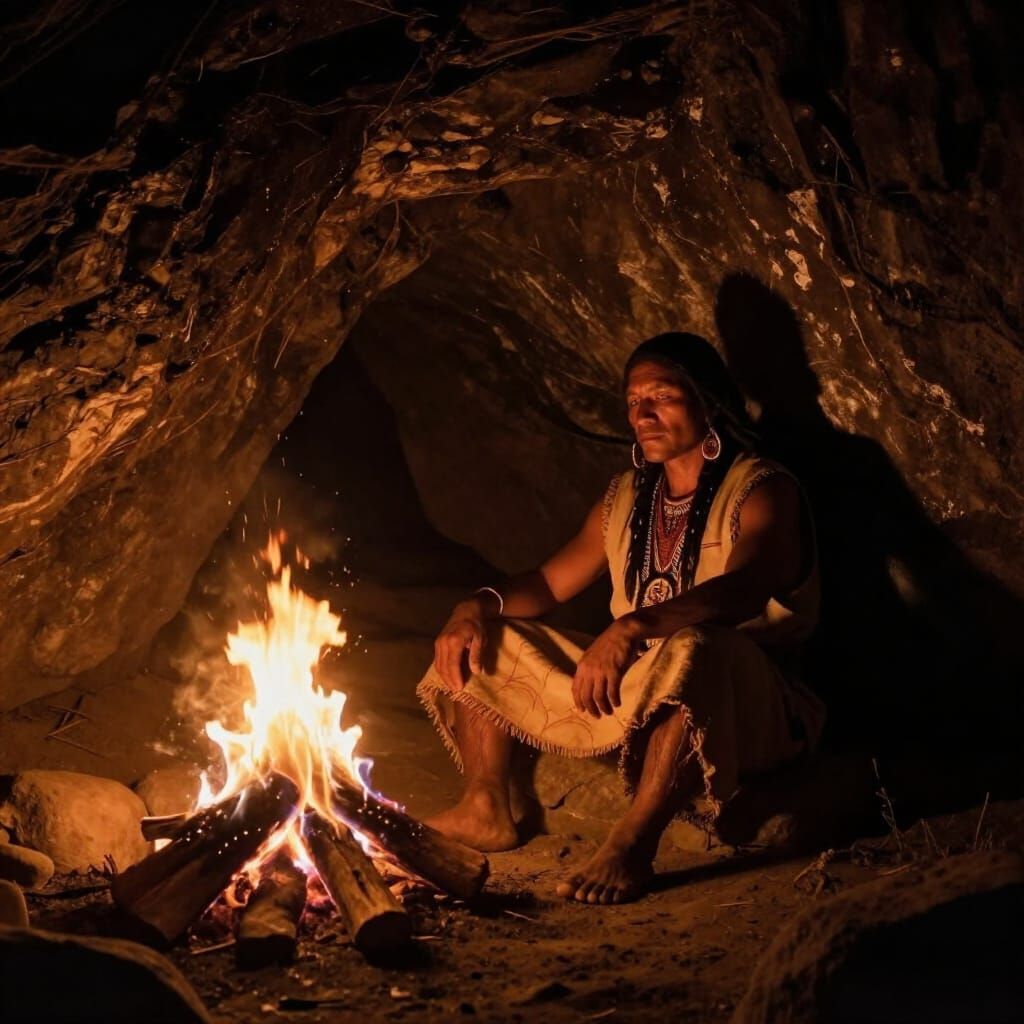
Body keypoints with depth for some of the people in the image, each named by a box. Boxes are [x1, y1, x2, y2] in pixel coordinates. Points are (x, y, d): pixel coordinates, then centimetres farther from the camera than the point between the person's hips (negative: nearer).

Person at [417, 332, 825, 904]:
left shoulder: (763, 491, -8)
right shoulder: (627, 497, 14)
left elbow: (744, 589, -28)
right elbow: (552, 581, 18)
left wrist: (631, 628, -42)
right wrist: (479, 606, -3)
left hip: (745, 704, -7)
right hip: (631, 692, 8)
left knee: (690, 651, -43)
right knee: (480, 642, 7)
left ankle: (633, 846, -41)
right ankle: (486, 810, -1)